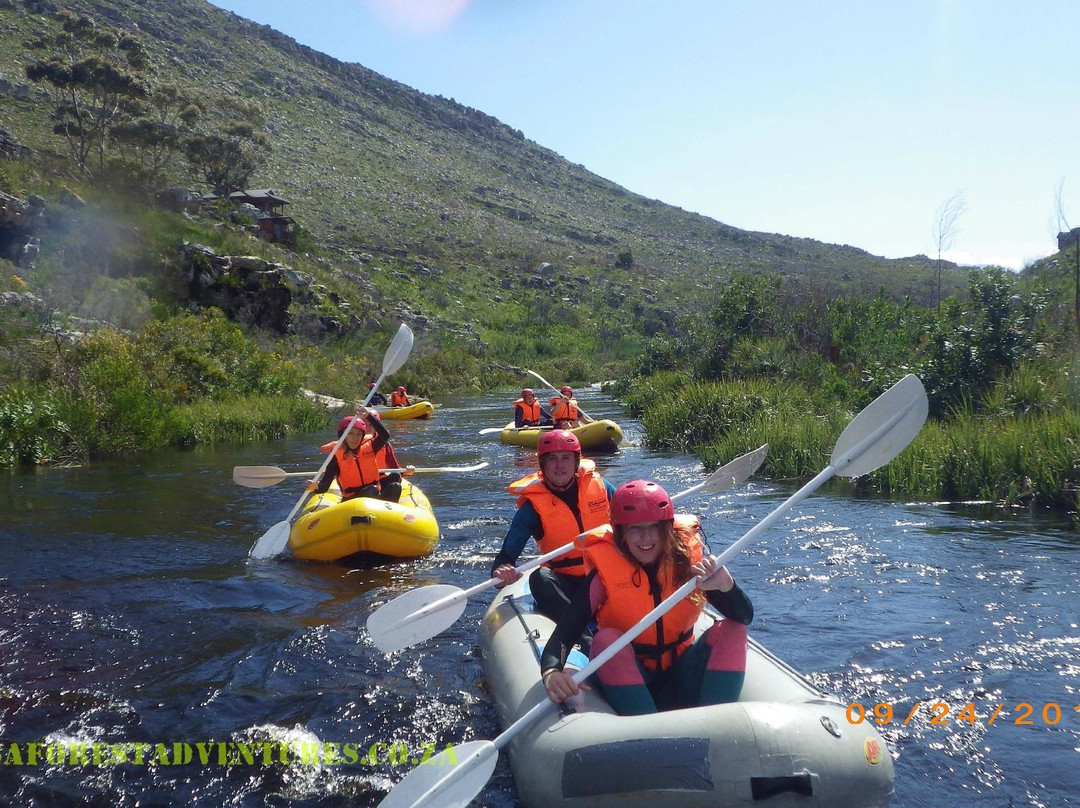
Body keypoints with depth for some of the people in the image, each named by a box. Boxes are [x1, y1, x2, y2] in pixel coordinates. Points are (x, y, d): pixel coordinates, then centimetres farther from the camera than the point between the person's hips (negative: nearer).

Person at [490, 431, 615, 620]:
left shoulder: (597, 485, 3)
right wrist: (502, 571, -36)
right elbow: (506, 555, -13)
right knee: (540, 578, -33)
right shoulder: (534, 505, -5)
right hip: (566, 583, -2)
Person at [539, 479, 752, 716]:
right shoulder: (605, 572, -16)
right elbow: (562, 636, -23)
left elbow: (745, 617, -15)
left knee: (729, 631, -19)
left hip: (683, 682, 2)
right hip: (628, 682, -2)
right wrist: (551, 673, -45)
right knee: (606, 639, -29)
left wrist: (725, 585, -37)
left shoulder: (687, 556, -11)